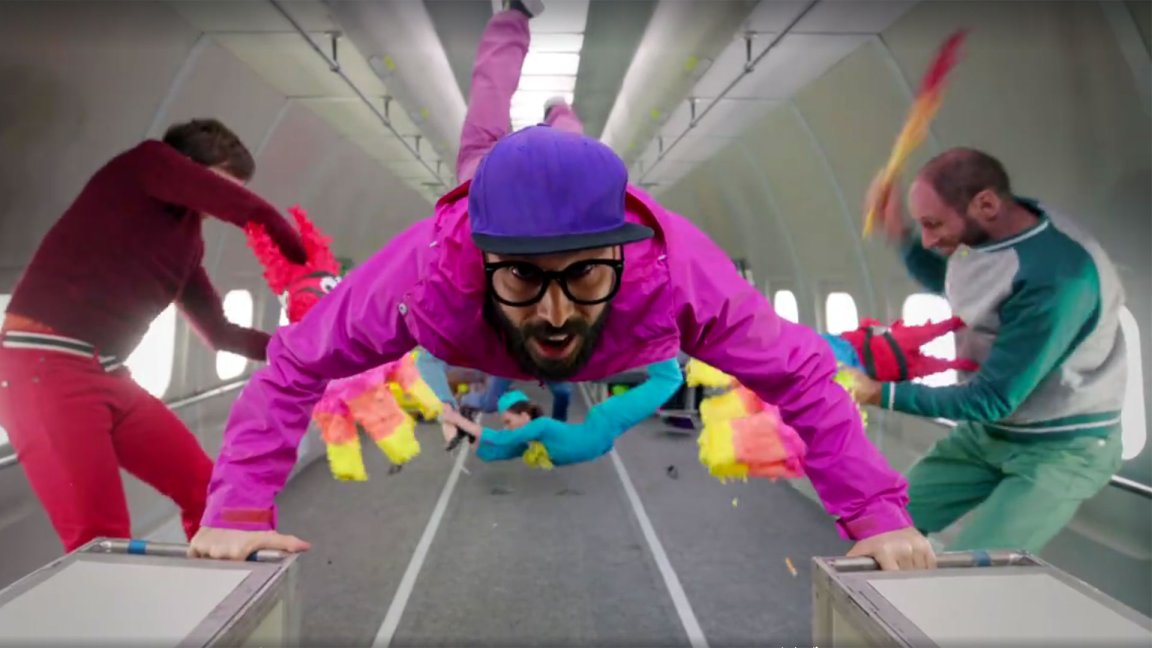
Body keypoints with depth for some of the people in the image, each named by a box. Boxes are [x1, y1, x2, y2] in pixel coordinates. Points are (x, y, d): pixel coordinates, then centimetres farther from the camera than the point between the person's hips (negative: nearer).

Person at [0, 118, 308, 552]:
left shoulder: (188, 242, 18)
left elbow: (221, 333, 24)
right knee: (101, 538, -14)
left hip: (109, 374, 9)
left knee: (210, 491, 7)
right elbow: (255, 213, -17)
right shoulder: (148, 163, -3)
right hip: (43, 365, -9)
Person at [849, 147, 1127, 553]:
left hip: (1061, 449, -8)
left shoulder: (1057, 278, -32)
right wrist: (900, 232, 0)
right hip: (988, 430, 8)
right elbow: (946, 283, 18)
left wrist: (881, 394, -23)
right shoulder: (983, 229, -7)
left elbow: (991, 398, -26)